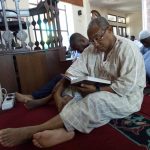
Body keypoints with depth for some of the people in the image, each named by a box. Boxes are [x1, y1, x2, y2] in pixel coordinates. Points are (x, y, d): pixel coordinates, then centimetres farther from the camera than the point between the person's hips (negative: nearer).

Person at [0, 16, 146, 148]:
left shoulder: (127, 49, -17)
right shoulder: (91, 49, 1)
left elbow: (126, 86, -24)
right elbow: (73, 72, -7)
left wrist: (96, 90, -26)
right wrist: (58, 94, -19)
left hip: (126, 96, -6)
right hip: (98, 92, 7)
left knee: (95, 101, -34)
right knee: (69, 90, -9)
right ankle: (66, 129, -33)